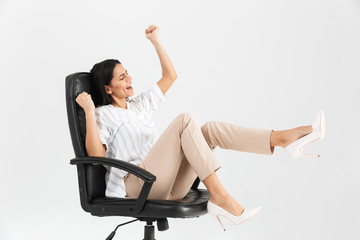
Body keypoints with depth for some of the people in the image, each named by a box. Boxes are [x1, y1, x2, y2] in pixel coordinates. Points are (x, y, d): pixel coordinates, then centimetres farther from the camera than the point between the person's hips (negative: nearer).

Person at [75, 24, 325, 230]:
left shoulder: (139, 104, 25)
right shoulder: (103, 114, 4)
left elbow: (170, 76, 30)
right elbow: (96, 156, -12)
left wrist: (155, 41, 27)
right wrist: (89, 112, -16)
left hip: (169, 185, 7)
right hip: (138, 185, -7)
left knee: (210, 129, -11)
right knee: (185, 120, -24)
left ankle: (284, 138, -23)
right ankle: (219, 196, -34)